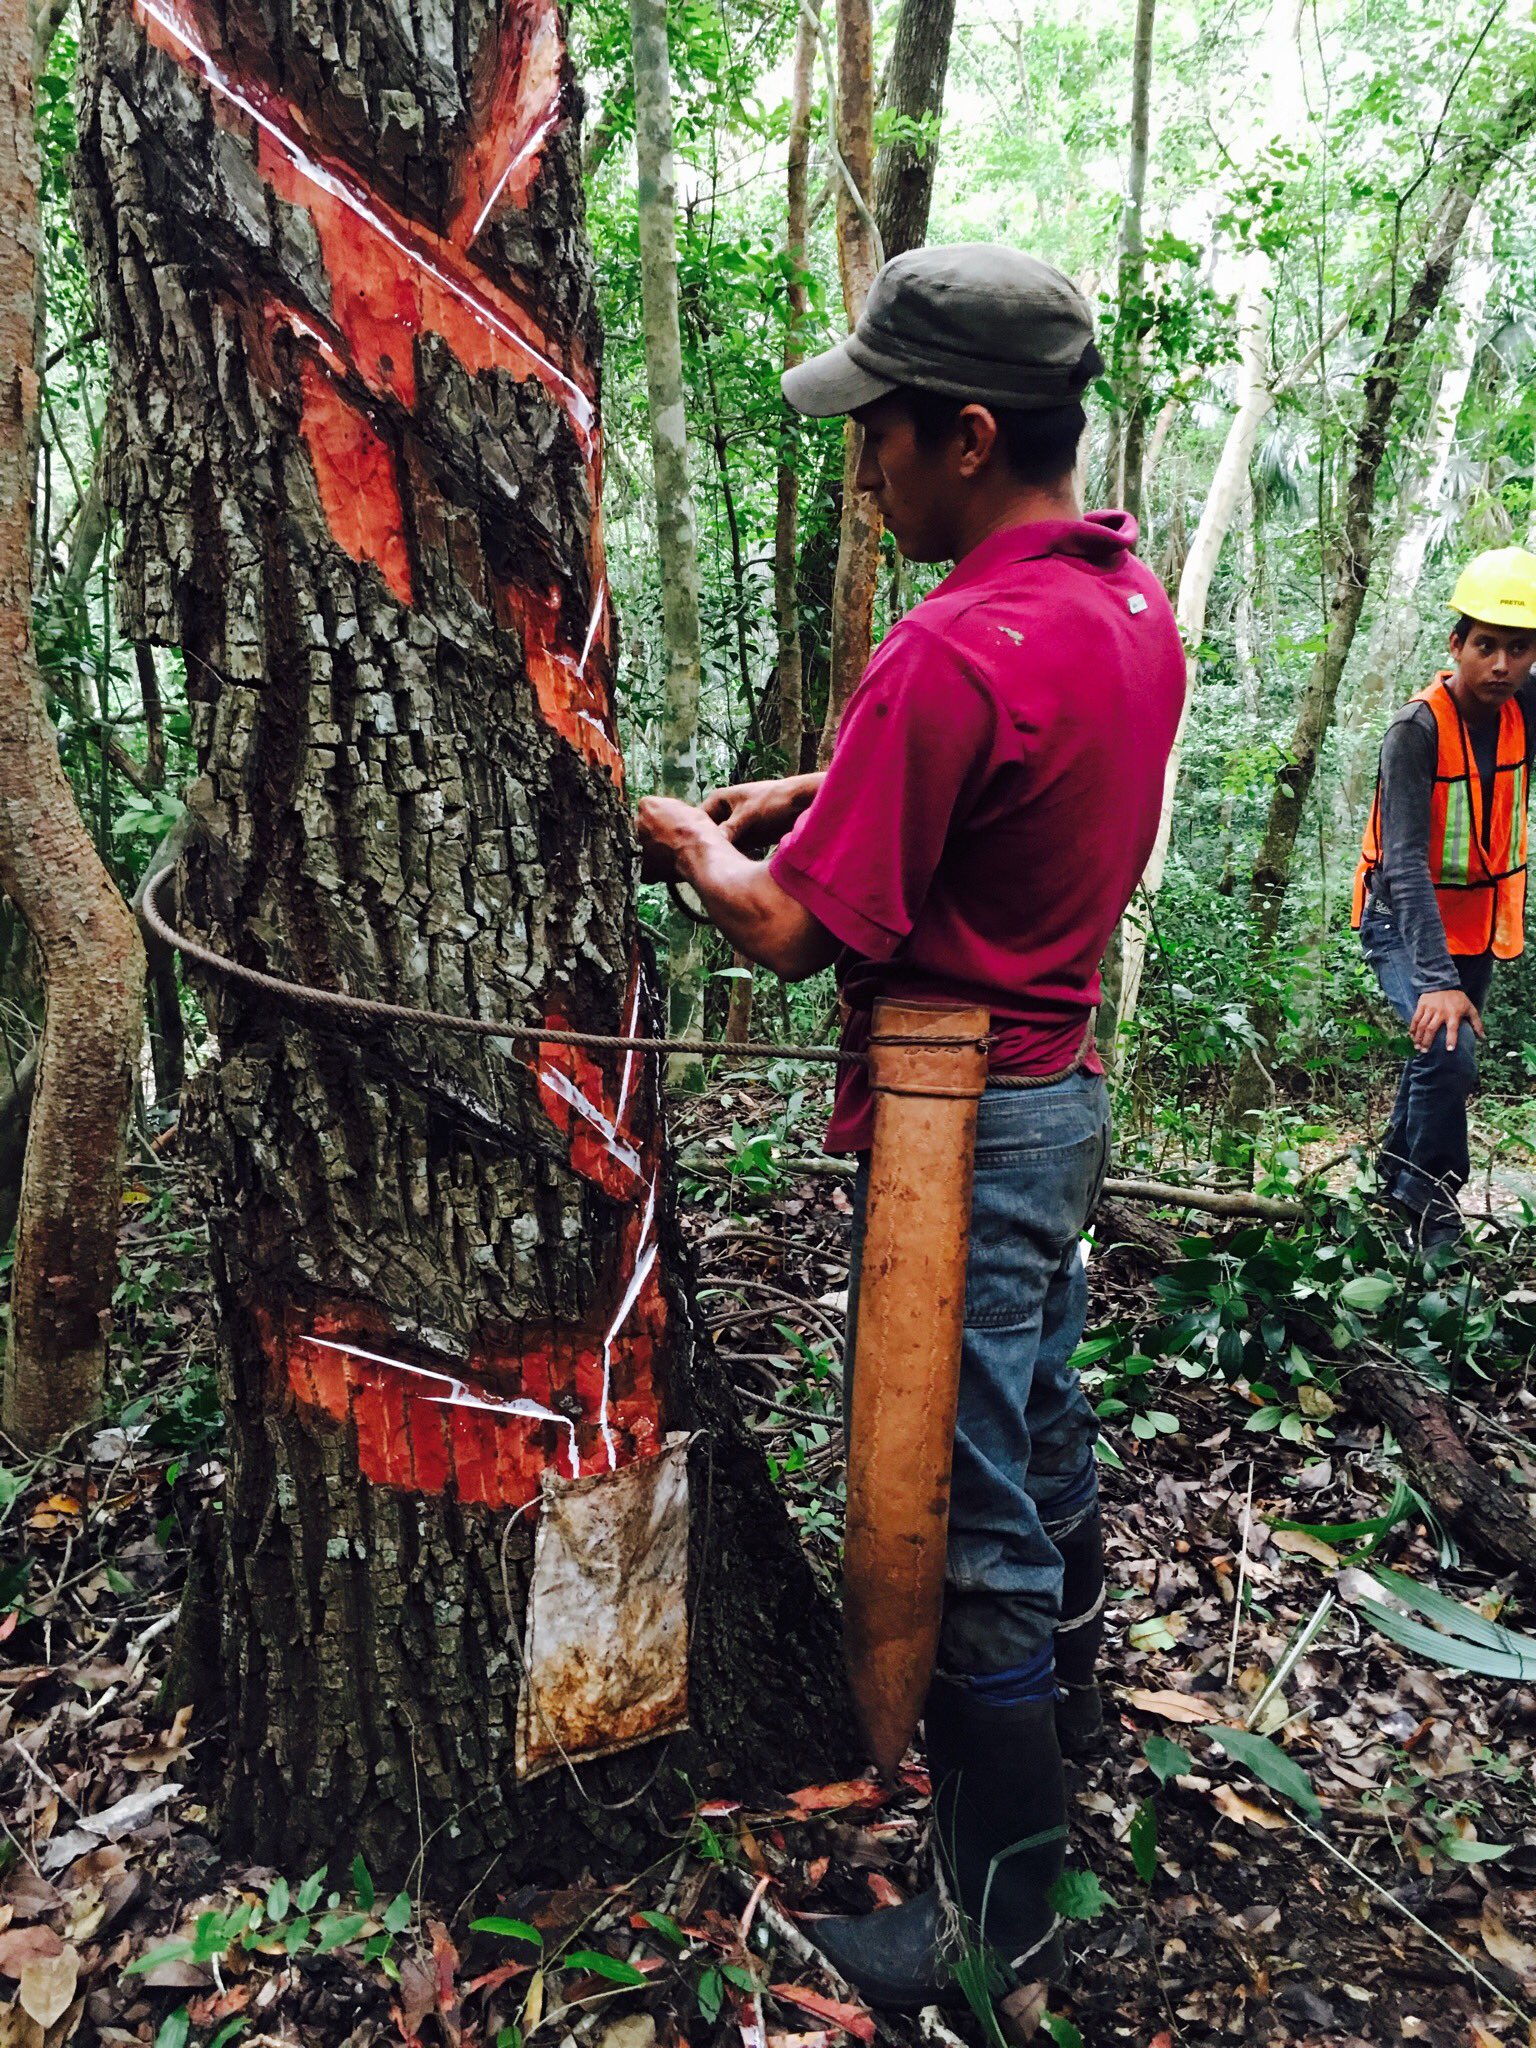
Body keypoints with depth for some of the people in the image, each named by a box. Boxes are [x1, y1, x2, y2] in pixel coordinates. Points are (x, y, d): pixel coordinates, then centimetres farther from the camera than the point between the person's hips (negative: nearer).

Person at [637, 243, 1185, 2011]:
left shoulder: (955, 652, -25)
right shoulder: (1135, 601, 5)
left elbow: (794, 934, -21)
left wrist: (681, 843, -1)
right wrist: (823, 789, 9)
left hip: (964, 1121, -10)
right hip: (1068, 1084, 10)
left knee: (966, 1506, 4)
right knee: (1042, 1419, 27)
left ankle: (1000, 1906, 23)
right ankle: (1058, 1694, 52)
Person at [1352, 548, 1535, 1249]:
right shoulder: (1417, 729, -24)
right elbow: (1406, 863, -31)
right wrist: (1436, 981, -38)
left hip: (1477, 924, 7)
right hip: (1403, 923, -6)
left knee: (1444, 1061, 19)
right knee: (1448, 1048, -24)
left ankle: (1398, 1171, 42)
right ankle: (1433, 1207, -6)